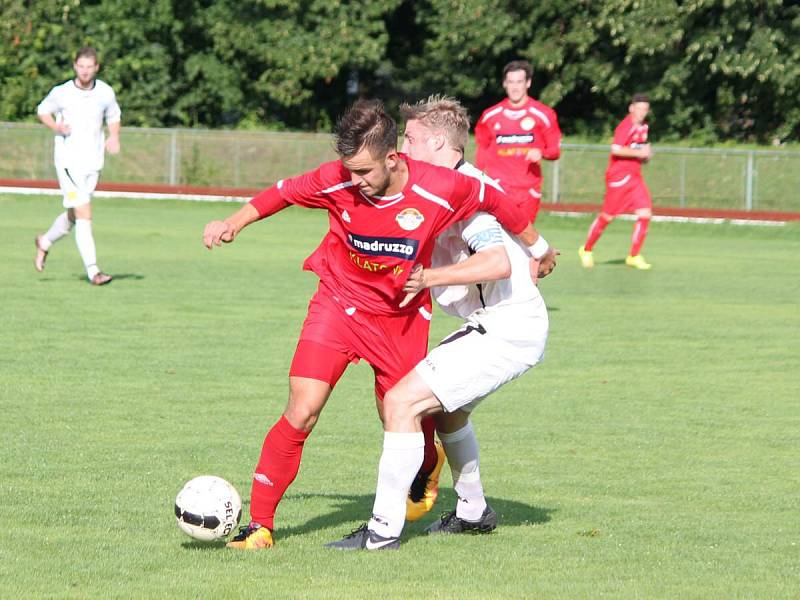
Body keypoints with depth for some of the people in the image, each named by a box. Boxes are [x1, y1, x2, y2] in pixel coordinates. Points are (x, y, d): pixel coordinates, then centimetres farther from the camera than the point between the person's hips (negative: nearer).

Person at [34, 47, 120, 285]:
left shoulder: (106, 93, 0)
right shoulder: (61, 93, -7)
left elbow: (113, 116, 18)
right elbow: (43, 111, 10)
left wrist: (114, 136, -2)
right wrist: (56, 126, -10)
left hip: (93, 162, 4)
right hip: (68, 160, -4)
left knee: (72, 216, 15)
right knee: (84, 214, -15)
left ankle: (45, 242, 44)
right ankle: (92, 270, -15)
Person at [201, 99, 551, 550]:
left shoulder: (443, 189, -22)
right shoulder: (336, 181, -19)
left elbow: (494, 201, -3)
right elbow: (285, 192, 1)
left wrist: (536, 247, 12)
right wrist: (234, 223, -2)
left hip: (401, 317, 0)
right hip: (338, 305, 0)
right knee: (301, 415, -13)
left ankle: (426, 468, 47)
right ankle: (259, 525, -5)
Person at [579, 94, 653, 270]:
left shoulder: (643, 128, 13)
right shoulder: (626, 126, -14)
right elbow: (616, 149, -26)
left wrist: (645, 155, 8)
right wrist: (639, 153, -21)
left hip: (635, 176, 7)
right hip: (619, 176, -7)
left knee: (645, 213, -7)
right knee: (607, 216, 1)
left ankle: (634, 256, 0)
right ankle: (586, 250, 21)